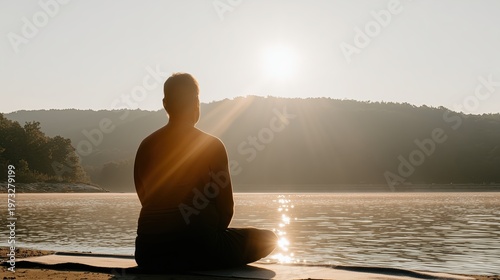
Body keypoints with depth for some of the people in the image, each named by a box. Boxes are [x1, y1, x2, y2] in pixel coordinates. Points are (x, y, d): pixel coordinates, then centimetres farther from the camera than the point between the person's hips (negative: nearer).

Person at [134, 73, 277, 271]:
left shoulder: (146, 146, 4)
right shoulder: (212, 146, -8)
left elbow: (147, 201, 10)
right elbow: (226, 208, -6)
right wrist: (213, 232, 14)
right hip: (198, 246, -6)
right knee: (268, 239, 14)